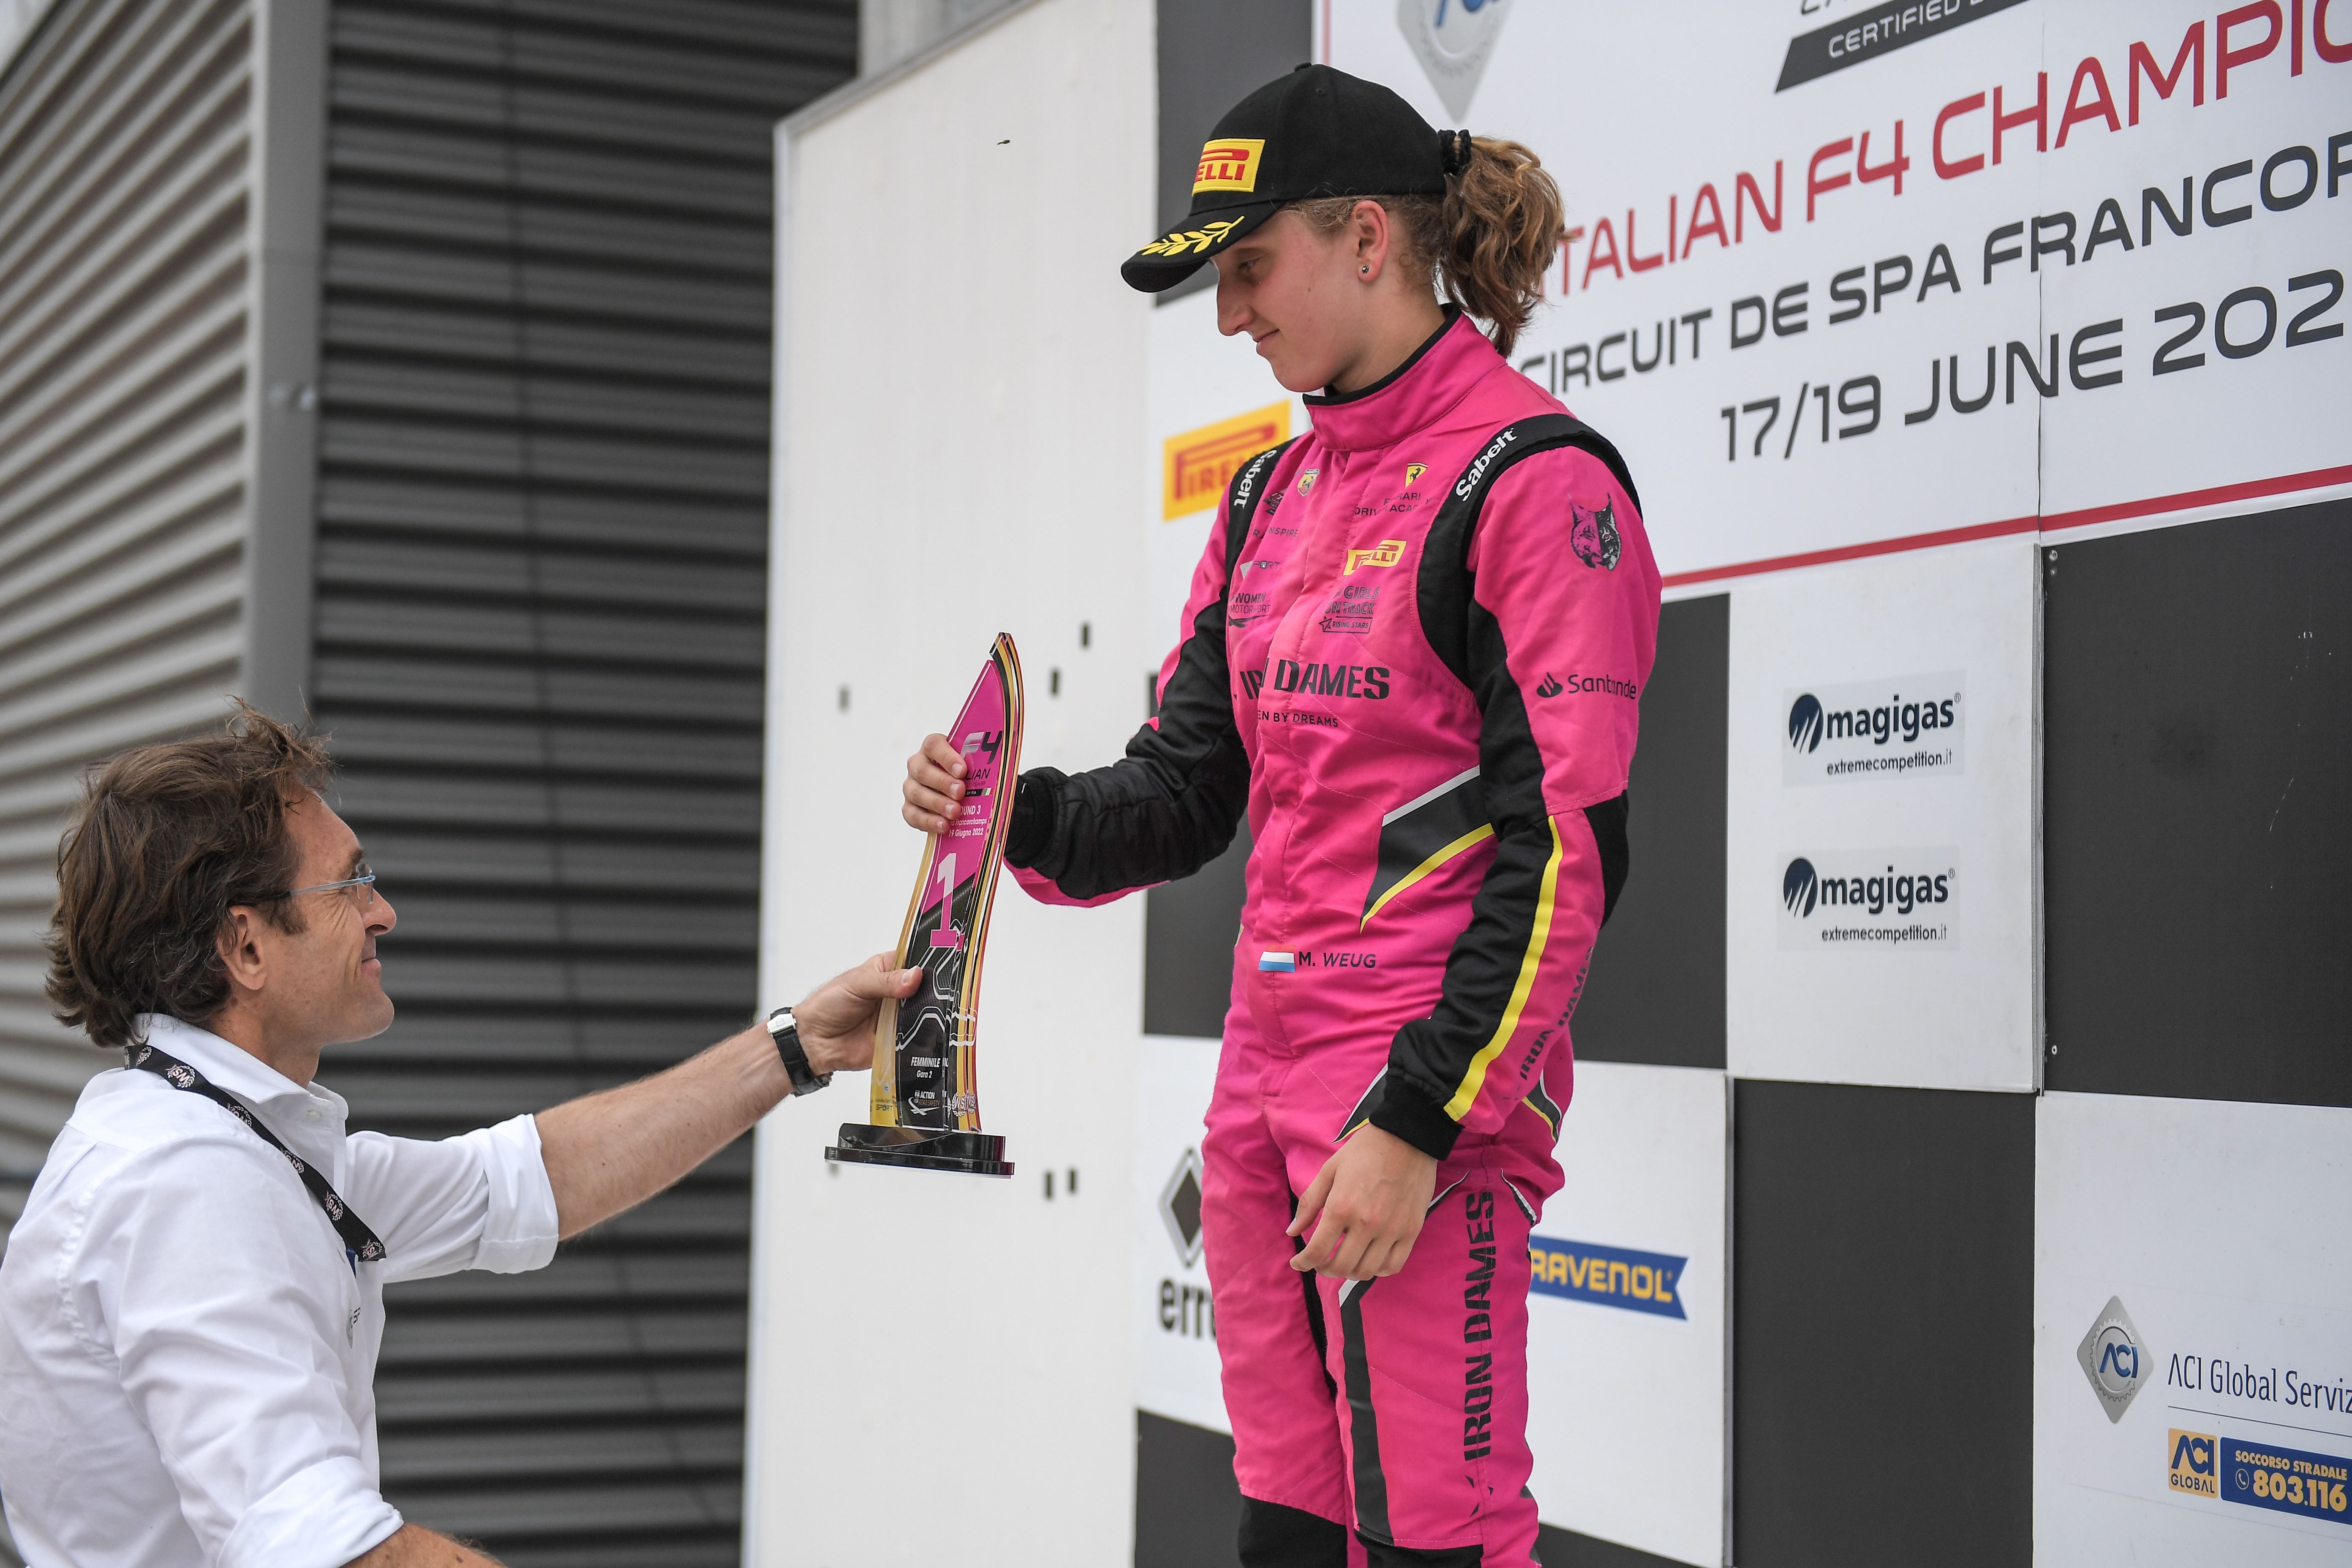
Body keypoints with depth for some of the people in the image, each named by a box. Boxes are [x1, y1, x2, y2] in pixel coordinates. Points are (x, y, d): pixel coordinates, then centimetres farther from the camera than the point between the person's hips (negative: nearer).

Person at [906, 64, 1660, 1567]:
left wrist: (1420, 1119, -18)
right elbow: (1187, 791, 15)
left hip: (1418, 1089, -8)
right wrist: (1019, 815, -5)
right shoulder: (1273, 496, 15)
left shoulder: (1530, 478, -10)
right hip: (1267, 1074, 8)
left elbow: (1566, 851, -15)